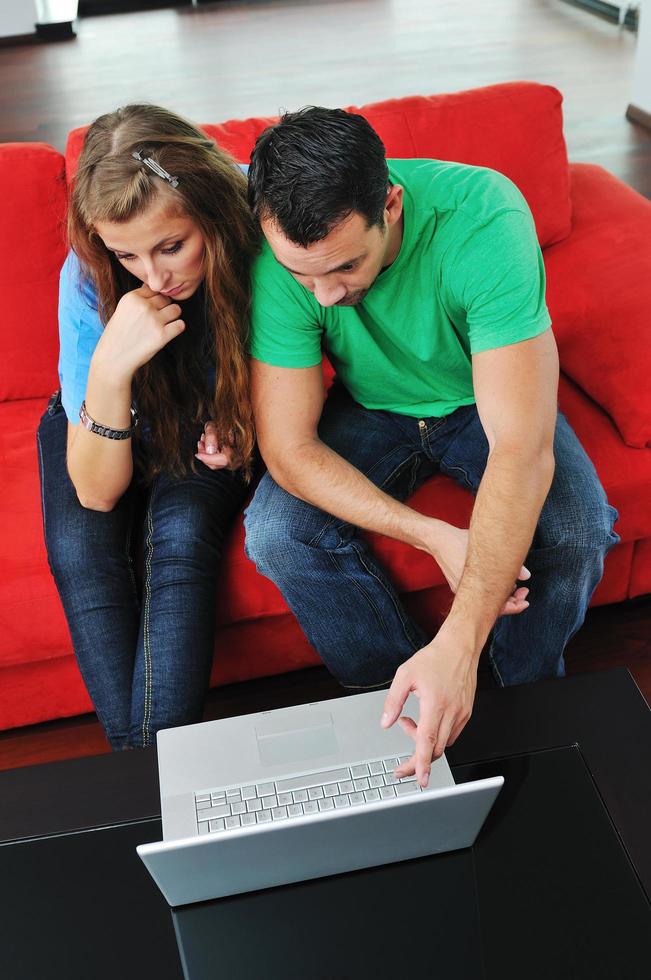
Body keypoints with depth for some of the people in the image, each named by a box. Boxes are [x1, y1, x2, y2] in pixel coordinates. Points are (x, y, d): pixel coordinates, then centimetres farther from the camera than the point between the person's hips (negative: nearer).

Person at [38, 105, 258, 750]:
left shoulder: (260, 236, -28)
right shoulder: (90, 279, -28)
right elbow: (97, 491, -28)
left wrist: (245, 428, -25)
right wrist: (110, 369, -44)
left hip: (214, 425, 0)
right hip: (106, 422, 1)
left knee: (181, 532, -30)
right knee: (79, 550, -26)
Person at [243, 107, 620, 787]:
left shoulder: (483, 217, -35)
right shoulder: (281, 254, -27)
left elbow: (524, 451, -41)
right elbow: (288, 448, -23)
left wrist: (457, 646, -47)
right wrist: (434, 538, -32)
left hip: (484, 400, -1)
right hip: (373, 408, 2)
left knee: (578, 532, -28)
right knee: (277, 533, -23)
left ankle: (531, 701, 5)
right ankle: (405, 706, 0)